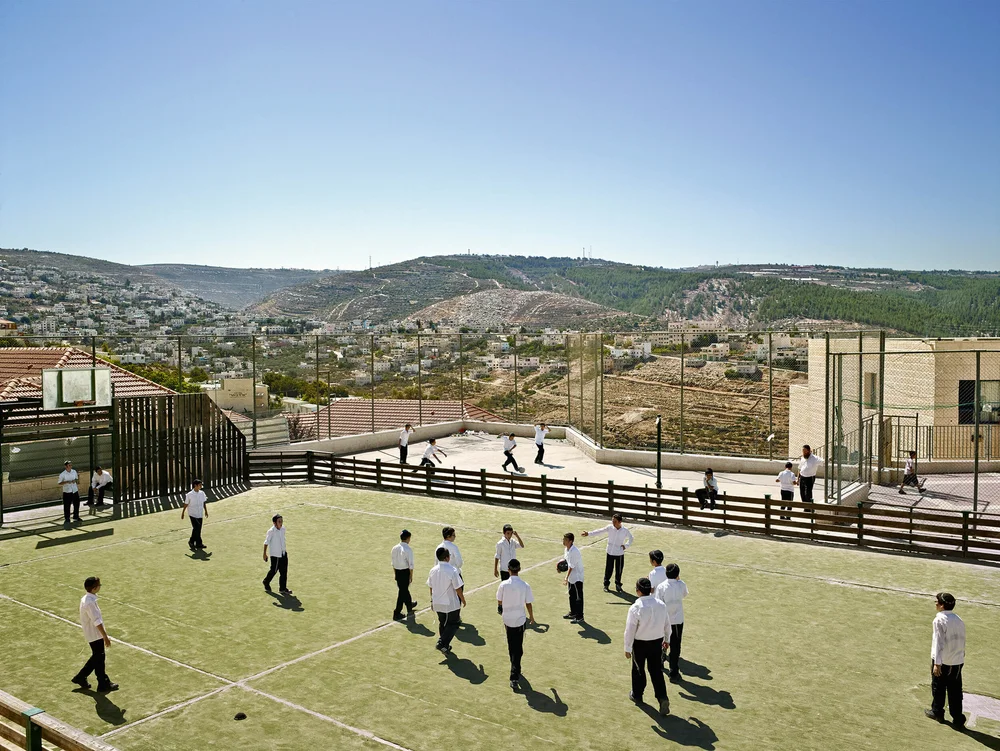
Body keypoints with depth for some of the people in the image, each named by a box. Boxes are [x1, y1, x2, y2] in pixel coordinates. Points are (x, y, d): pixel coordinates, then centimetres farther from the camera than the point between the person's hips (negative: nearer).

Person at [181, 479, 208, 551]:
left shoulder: (202, 493, 3)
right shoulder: (189, 495, -10)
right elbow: (185, 504, -1)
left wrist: (206, 511, 9)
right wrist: (183, 513, 4)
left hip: (200, 514, 5)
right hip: (192, 514, -5)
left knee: (198, 529, 8)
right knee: (196, 528, -12)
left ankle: (192, 542, 24)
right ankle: (199, 544, -5)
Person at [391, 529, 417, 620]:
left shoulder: (395, 548, 1)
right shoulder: (408, 549, -19)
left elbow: (393, 562, 10)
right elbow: (410, 564, -16)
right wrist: (411, 576, -7)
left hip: (397, 572, 7)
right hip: (405, 572, -7)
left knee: (404, 589, 25)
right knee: (402, 592, 3)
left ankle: (409, 606, 46)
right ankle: (397, 613, 7)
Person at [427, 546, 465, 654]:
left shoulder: (433, 570, -3)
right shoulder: (452, 571, -21)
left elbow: (431, 587, 6)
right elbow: (458, 589, -15)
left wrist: (432, 601, 19)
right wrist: (463, 600, 0)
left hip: (437, 603, 6)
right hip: (451, 603, -6)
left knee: (442, 623, 21)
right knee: (454, 623, 10)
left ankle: (444, 646, 27)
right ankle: (442, 643, -1)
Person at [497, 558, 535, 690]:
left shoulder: (503, 585, -12)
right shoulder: (525, 585, -14)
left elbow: (499, 602, -1)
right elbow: (528, 604, -6)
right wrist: (531, 617, 11)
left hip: (507, 619, 1)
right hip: (519, 619, -1)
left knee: (511, 646, 20)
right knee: (518, 649, 6)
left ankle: (515, 669, 39)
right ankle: (514, 677, 0)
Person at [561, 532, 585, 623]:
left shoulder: (574, 552, -28)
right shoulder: (567, 549, 0)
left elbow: (571, 567, -25)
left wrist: (566, 578, -22)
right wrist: (560, 563, 1)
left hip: (577, 577, -9)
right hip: (571, 577, 9)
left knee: (578, 597, 1)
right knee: (572, 595, 21)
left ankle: (579, 616, 10)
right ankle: (573, 612, 35)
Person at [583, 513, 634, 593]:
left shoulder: (625, 531, -11)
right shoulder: (610, 527, -11)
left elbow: (631, 538, 7)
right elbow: (600, 531, -15)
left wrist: (626, 545, -6)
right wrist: (589, 533, -24)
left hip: (620, 554, 0)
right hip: (610, 553, 0)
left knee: (619, 570, 10)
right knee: (608, 569, 8)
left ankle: (618, 585, 30)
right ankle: (606, 585, 26)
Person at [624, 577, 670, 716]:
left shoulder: (635, 608, -24)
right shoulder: (661, 605, -8)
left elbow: (630, 630, -18)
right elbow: (667, 624, 5)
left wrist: (627, 648, -6)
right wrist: (666, 639, 21)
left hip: (640, 643, -4)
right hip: (657, 642, 4)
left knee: (638, 669, 17)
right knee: (656, 670, 15)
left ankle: (637, 695, 35)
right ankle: (662, 698, 5)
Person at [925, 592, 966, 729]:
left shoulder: (939, 620, -15)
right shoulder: (959, 620, 5)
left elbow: (939, 643, -18)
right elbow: (962, 642, 9)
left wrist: (937, 663, -17)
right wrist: (961, 658, 19)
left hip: (942, 662, -5)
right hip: (958, 662, 5)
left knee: (938, 688, 13)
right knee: (955, 692, 10)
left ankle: (937, 712, 27)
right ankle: (958, 720, 12)